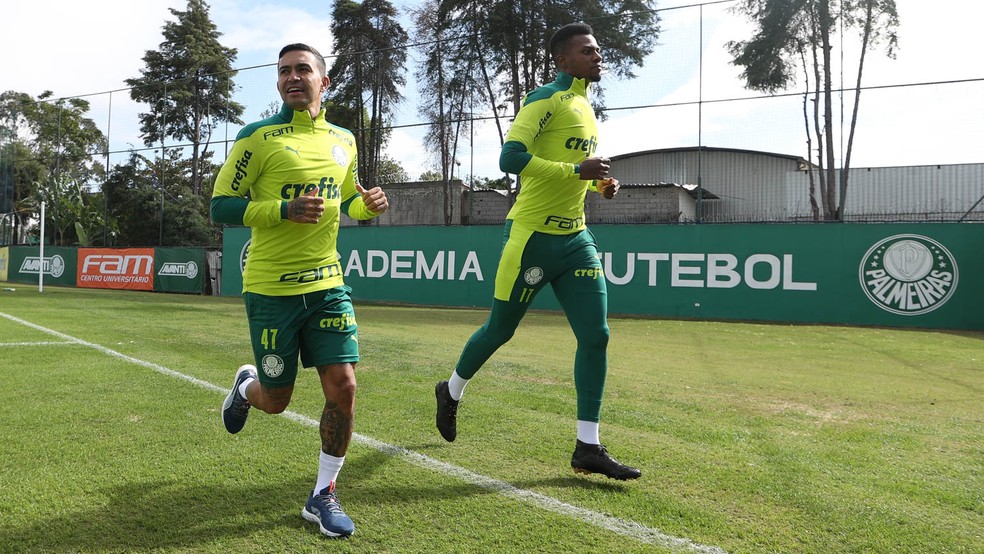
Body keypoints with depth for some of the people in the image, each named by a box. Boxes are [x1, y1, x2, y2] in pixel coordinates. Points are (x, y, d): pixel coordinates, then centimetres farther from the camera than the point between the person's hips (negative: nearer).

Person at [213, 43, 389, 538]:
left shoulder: (344, 141, 9)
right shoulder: (257, 137, -6)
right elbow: (220, 207, -7)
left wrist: (368, 204, -1)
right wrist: (285, 209, -23)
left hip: (327, 283, 4)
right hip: (271, 288, -3)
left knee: (342, 386, -7)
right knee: (275, 400, 8)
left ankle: (323, 496, 13)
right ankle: (246, 386, 47)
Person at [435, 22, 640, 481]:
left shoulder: (585, 107, 17)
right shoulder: (547, 99, -10)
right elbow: (510, 158, -22)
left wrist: (599, 184, 9)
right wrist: (576, 170, -24)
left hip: (575, 238, 8)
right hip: (532, 236, -7)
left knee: (595, 335, -3)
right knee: (500, 330, 7)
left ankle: (587, 447, 3)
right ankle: (451, 392, 35)